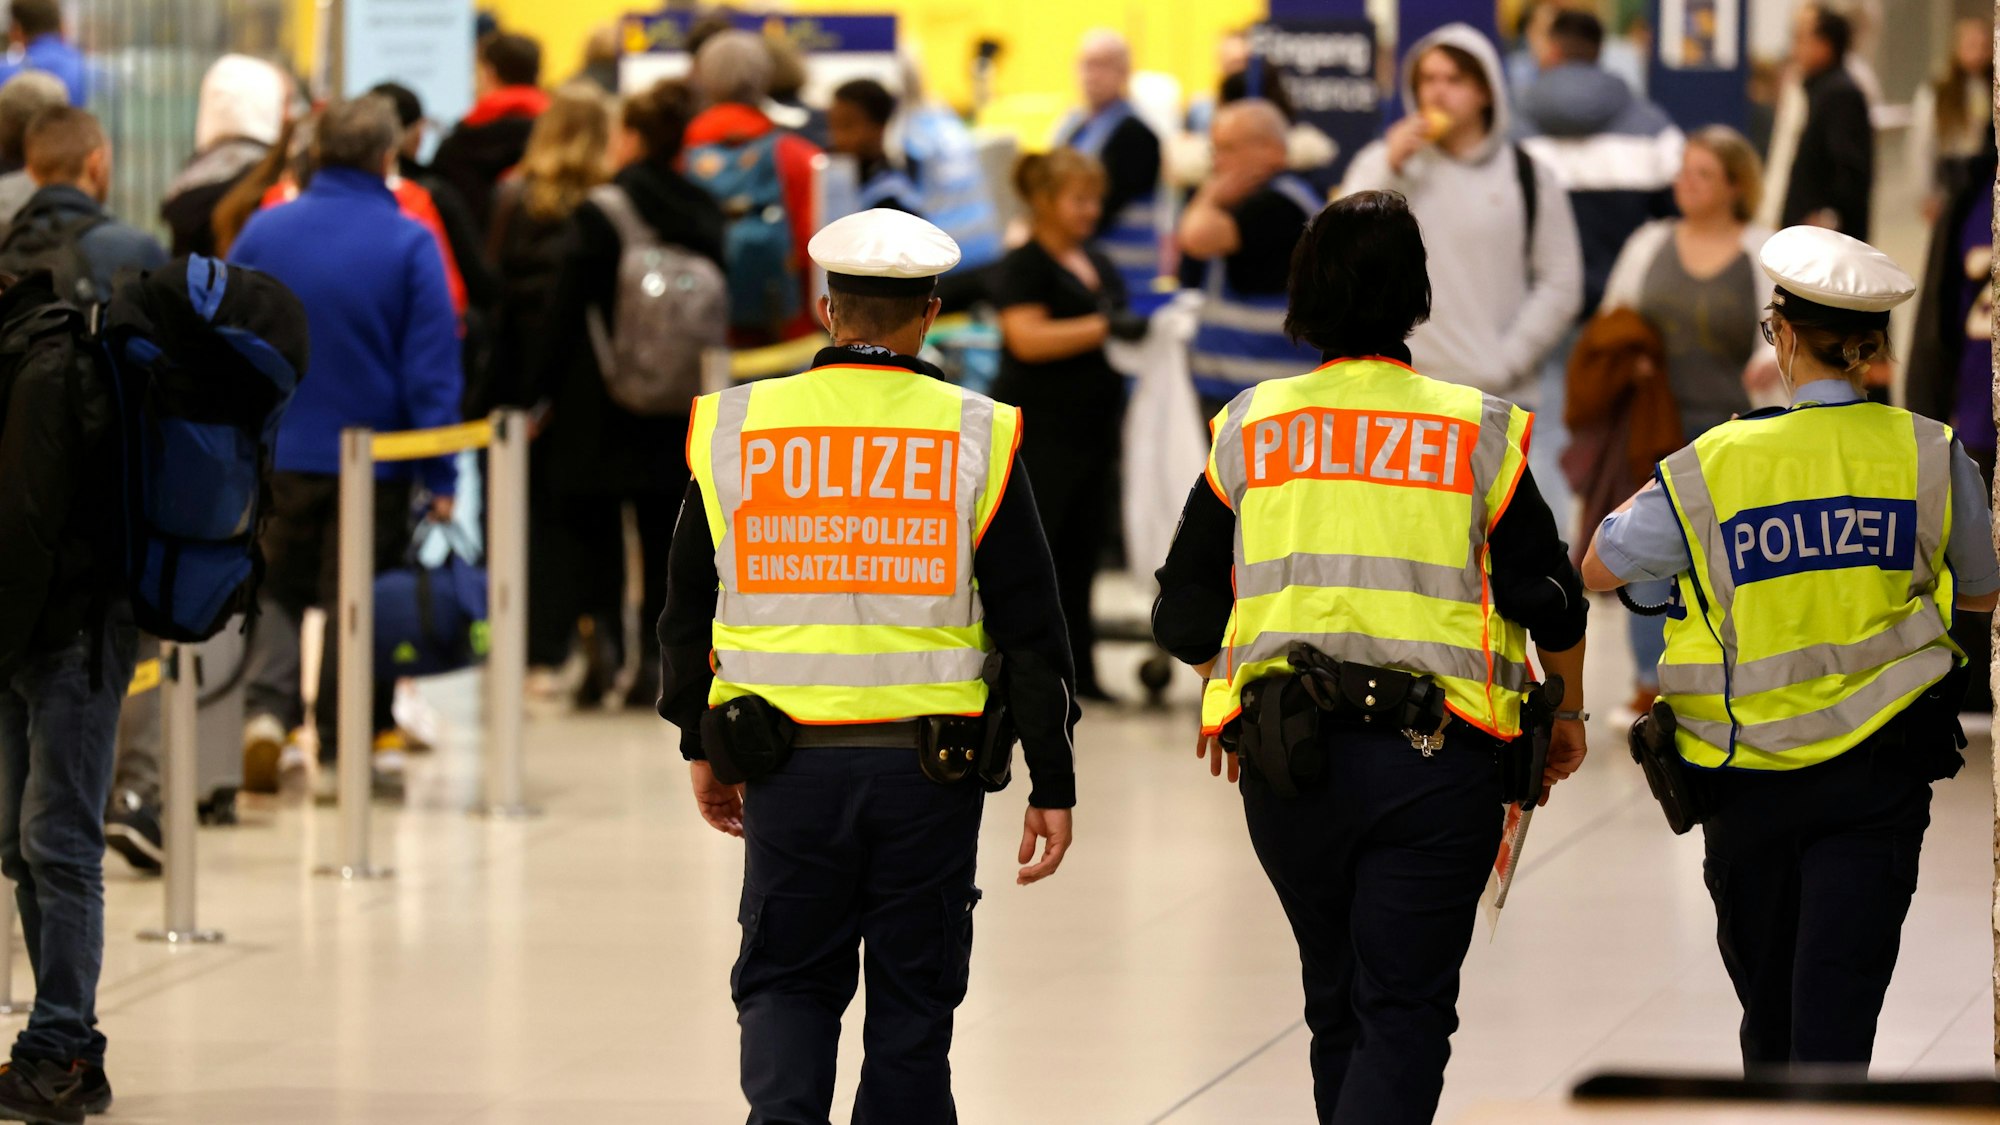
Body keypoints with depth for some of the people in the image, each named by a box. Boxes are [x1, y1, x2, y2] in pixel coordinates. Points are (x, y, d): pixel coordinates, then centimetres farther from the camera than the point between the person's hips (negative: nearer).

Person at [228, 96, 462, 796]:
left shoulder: (263, 232, -1)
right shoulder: (409, 245, -10)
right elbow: (433, 369, -10)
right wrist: (440, 476, -6)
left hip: (277, 451, 2)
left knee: (278, 590, 17)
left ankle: (267, 706, -6)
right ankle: (339, 750, 11)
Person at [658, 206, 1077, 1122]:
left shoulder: (737, 428, 1)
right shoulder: (976, 437, -4)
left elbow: (689, 609, 9)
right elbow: (1030, 627, -3)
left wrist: (701, 743, 22)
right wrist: (1052, 785, 3)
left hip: (787, 769, 1)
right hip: (929, 771, -1)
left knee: (786, 979, 13)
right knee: (913, 997, 10)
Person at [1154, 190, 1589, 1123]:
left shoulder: (1249, 427, 5)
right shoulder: (1478, 431, -1)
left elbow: (1184, 618, 8)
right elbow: (1551, 602, -1)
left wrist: (1221, 695, 28)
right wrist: (1567, 712, 18)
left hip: (1286, 765, 3)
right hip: (1436, 765, -3)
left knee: (1338, 1002, 19)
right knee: (1405, 1011, -2)